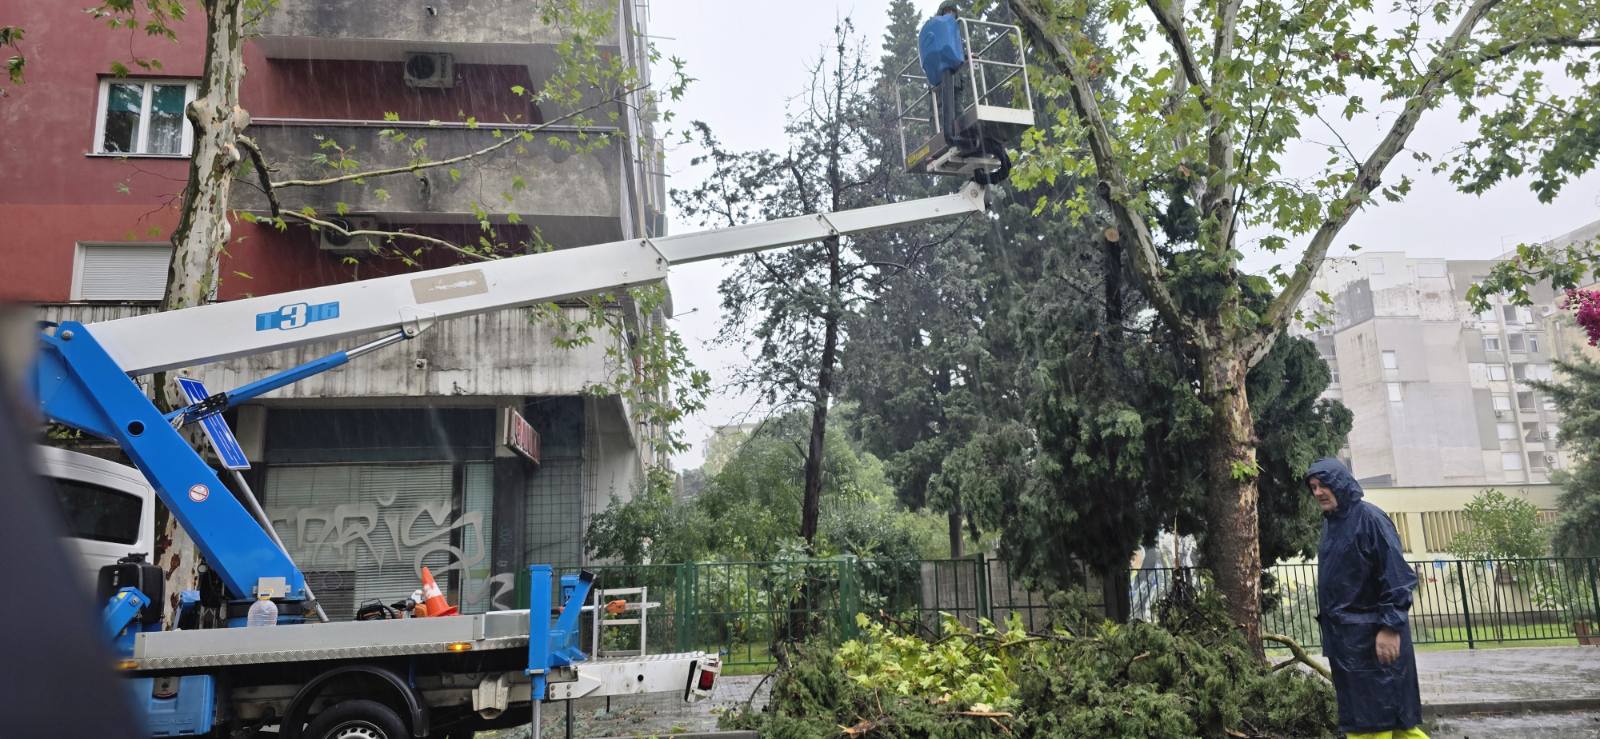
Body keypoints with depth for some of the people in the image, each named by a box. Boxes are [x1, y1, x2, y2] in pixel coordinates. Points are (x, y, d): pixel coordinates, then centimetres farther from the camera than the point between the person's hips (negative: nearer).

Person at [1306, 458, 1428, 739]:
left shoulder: (1369, 518, -12)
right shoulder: (1331, 522, 13)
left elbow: (1396, 576, -16)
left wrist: (1390, 627, -21)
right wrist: (1329, 619, 18)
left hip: (1372, 634, -8)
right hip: (1342, 633, 8)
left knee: (1374, 709, -4)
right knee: (1356, 712, 10)